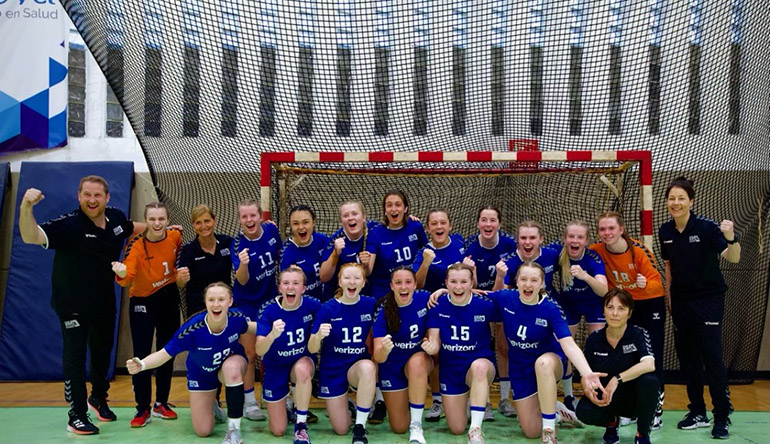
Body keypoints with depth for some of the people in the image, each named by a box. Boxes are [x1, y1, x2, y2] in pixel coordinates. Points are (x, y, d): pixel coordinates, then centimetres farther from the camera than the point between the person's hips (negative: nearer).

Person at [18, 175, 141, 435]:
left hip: (104, 303, 6)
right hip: (72, 304, -6)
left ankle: (98, 398, 43)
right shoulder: (68, 225, -25)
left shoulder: (116, 217, -7)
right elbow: (31, 237, -40)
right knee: (75, 357, -2)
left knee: (103, 352, 20)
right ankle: (77, 417, 10)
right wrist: (26, 207, -56)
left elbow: (133, 228, 18)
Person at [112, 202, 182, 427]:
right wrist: (121, 273, -56)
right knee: (141, 355, -5)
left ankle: (161, 404, 26)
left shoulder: (175, 236, -12)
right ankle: (143, 409, 8)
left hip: (169, 299, 4)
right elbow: (127, 278, -36)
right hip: (142, 302, -4)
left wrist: (180, 273, 3)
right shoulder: (137, 245, -23)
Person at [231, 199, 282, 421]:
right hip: (246, 303, -4)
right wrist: (243, 264, -50)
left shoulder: (271, 230, -11)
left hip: (269, 298, 4)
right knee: (250, 354, 0)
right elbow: (243, 281, -30)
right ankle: (249, 403, 11)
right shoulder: (238, 244, -21)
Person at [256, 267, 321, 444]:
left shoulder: (312, 305, -19)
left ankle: (301, 425, -18)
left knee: (302, 369, -39)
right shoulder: (269, 310, -20)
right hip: (275, 367, 0)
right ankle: (284, 405, 37)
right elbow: (259, 351, -29)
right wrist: (272, 335, -49)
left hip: (303, 361, 0)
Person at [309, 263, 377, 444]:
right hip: (333, 369, 0)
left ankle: (360, 427, -20)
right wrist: (319, 335, -35)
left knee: (368, 367, -37)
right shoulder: (327, 308, -13)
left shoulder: (370, 305, -9)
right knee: (341, 429, 0)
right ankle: (342, 404, 35)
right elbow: (312, 349, -13)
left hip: (359, 364, 0)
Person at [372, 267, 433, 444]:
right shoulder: (383, 310, -21)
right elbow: (378, 357, -26)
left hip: (420, 358, 0)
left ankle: (416, 426, -23)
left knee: (416, 362, -37)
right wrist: (384, 349, -49)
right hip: (392, 365, 0)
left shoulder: (425, 298, -18)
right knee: (399, 427, 3)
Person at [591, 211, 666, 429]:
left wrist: (646, 284, -44)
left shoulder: (639, 250, -24)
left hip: (650, 305, -4)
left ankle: (656, 411, 5)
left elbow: (657, 282, -23)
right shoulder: (597, 251, -15)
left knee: (652, 357, -4)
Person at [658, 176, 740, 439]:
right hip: (681, 301, 5)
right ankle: (697, 413, 21)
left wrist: (731, 238, -45)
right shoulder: (665, 231, 1)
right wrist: (669, 298, 13)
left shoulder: (706, 227, -15)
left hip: (708, 299, -5)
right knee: (687, 358, 9)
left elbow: (733, 258, -25)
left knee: (712, 357, -8)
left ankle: (722, 418, 3)